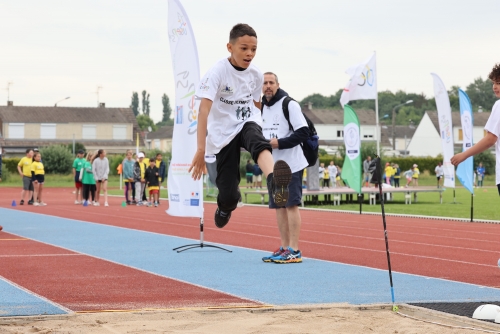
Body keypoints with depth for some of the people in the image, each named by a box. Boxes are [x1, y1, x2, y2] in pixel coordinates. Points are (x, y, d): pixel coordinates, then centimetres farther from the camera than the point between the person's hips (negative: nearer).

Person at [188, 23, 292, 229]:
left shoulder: (256, 75, -1)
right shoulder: (218, 72, -16)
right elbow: (204, 109, -25)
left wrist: (256, 132, 22)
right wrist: (201, 148, -33)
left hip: (247, 124, 2)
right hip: (223, 134, -2)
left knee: (258, 143, -36)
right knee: (228, 195, -5)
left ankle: (274, 182, -68)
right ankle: (224, 208, 35)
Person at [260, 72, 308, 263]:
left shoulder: (289, 104, -9)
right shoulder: (262, 108, 15)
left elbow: (303, 133, -15)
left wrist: (279, 143, -20)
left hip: (290, 165, -8)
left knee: (291, 205, -8)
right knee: (279, 206, 9)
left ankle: (294, 251, -7)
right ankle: (284, 248, 15)